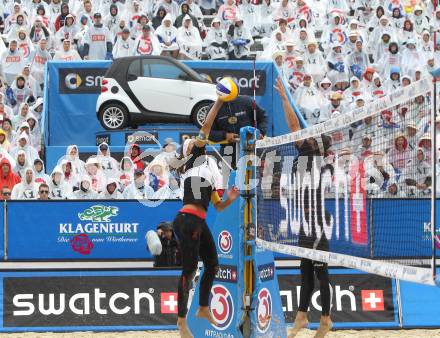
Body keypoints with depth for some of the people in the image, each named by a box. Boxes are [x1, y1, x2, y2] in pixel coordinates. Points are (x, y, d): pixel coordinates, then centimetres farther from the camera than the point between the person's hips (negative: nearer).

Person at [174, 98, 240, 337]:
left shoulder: (208, 175, 26)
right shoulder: (192, 159, 5)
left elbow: (218, 206, 28)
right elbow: (206, 127, -3)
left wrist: (230, 199, 8)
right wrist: (219, 102, -3)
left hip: (200, 223, 9)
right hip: (187, 221, -9)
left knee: (212, 265, 18)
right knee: (189, 270, -8)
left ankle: (203, 309, 36)